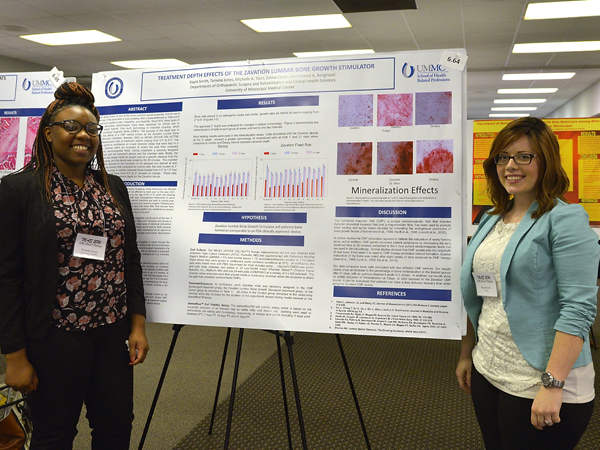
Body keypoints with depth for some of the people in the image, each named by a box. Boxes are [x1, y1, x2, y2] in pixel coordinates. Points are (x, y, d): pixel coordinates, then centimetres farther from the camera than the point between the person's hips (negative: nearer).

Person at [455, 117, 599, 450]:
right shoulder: (491, 220, 10)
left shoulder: (566, 220, -11)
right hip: (487, 372, 7)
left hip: (537, 385, -7)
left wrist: (553, 384, -23)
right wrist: (466, 354, 14)